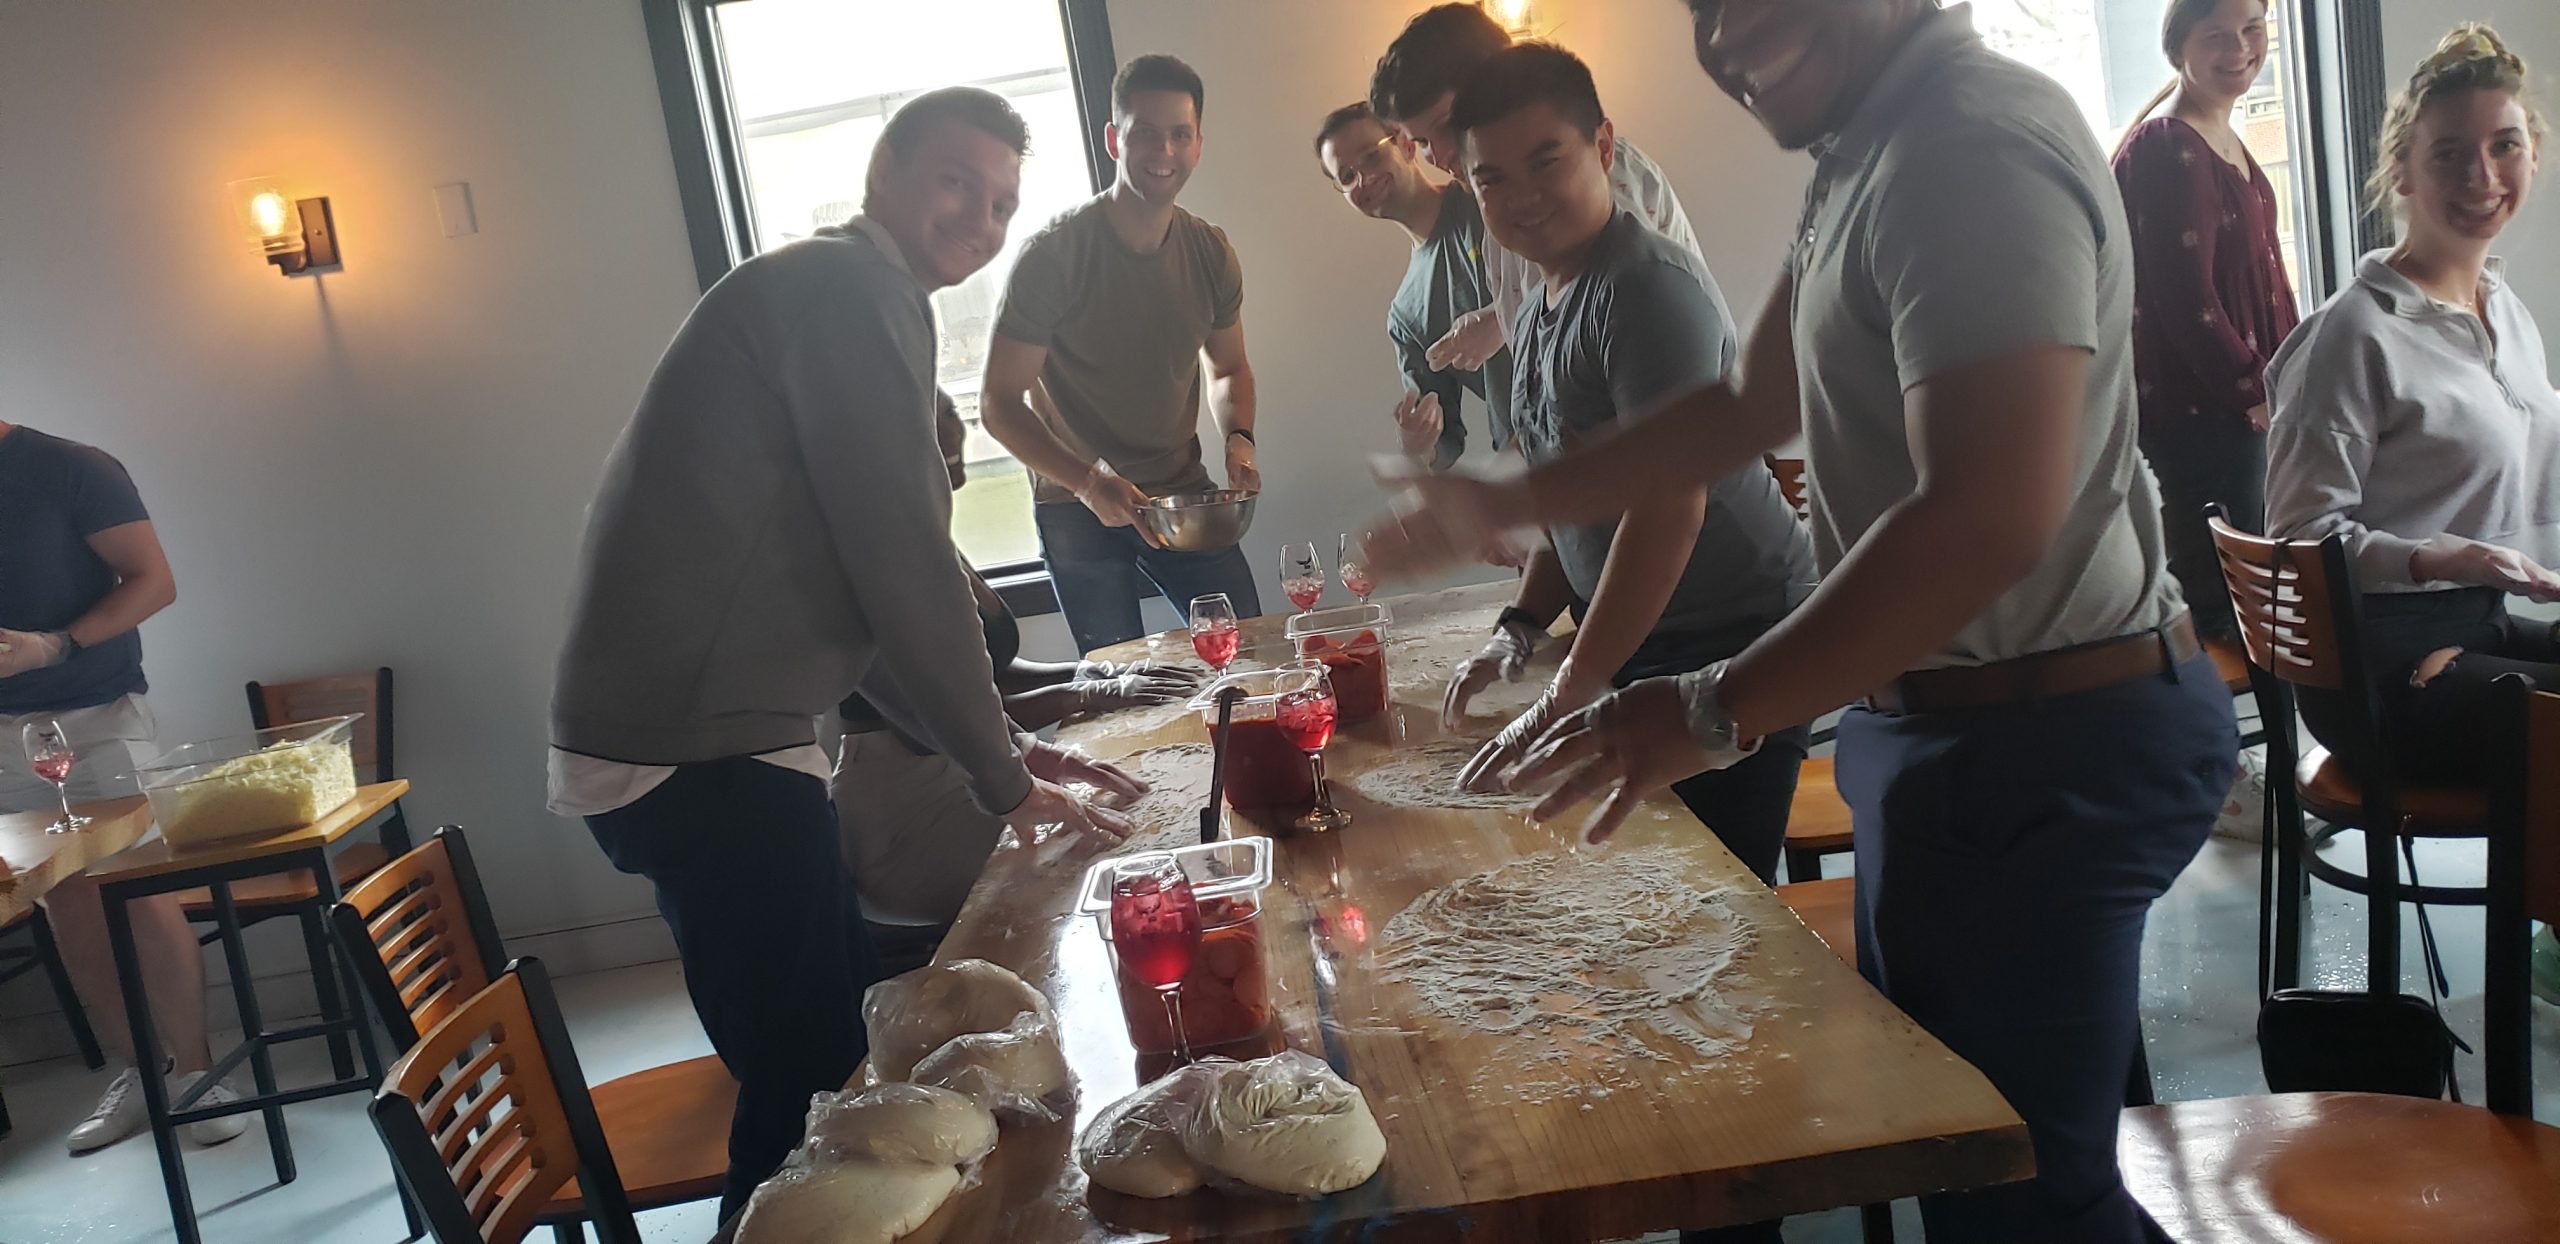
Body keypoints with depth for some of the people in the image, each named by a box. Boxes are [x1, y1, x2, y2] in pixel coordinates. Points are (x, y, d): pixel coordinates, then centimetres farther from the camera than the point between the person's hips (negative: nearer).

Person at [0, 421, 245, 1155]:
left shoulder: (70, 469, -9)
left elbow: (154, 581, -10)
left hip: (94, 715, -5)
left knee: (143, 896, -4)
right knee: (70, 913, 7)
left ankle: (194, 1073, 7)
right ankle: (138, 1075, 17)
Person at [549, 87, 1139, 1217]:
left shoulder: (824, 298, 22)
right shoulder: (851, 290, -11)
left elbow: (838, 592, 23)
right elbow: (903, 565, -16)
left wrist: (991, 747, 18)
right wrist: (1002, 776, -5)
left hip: (677, 740, 10)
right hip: (700, 753, -10)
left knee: (807, 1069, 20)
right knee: (818, 1085, -2)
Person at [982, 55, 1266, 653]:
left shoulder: (1210, 252, -1)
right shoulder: (1053, 254, -16)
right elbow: (1000, 405, -14)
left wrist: (1238, 439, -8)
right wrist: (1087, 481, -27)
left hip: (1181, 492, 4)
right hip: (1077, 507, -4)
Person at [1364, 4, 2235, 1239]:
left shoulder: (1973, 147, -21)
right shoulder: (1867, 153, 12)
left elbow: (1990, 516, -30)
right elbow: (1753, 407, 20)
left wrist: (1713, 714, -27)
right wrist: (1507, 505, 18)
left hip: (2038, 750, -10)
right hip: (1953, 724, 10)